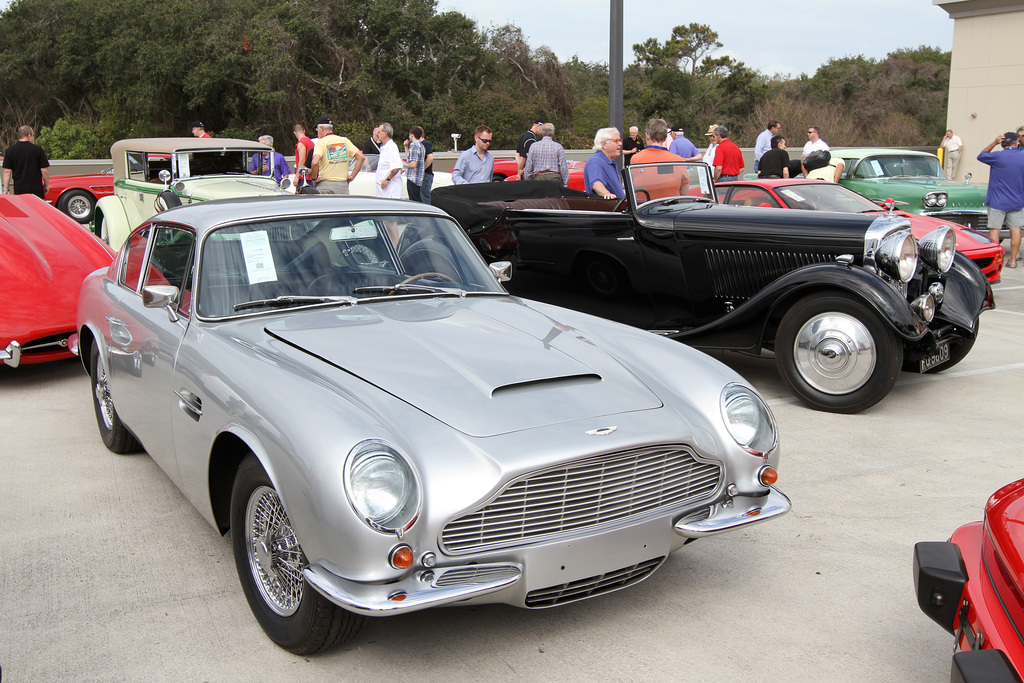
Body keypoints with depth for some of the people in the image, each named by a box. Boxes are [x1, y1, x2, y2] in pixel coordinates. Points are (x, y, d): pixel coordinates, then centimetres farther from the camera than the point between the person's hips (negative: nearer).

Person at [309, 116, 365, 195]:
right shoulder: (345, 141, 10)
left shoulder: (321, 142, -5)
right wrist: (352, 176, 5)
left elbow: (315, 162, -21)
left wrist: (314, 178, -7)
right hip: (343, 185, 5)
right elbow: (361, 157, 4)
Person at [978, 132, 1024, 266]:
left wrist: (994, 143, 4)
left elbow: (981, 156, 6)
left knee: (994, 229, 1)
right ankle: (1013, 259, 11)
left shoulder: (997, 156, -12)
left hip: (997, 201, -3)